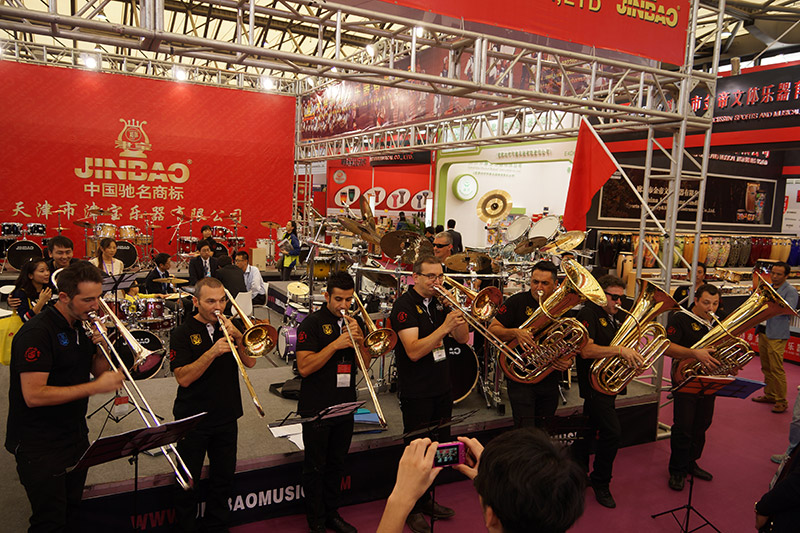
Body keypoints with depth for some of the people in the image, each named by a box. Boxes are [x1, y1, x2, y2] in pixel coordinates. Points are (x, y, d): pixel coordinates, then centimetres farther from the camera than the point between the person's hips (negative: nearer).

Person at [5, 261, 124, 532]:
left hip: (76, 437, 8)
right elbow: (33, 396, -26)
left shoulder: (81, 327, 6)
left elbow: (100, 372, 12)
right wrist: (94, 388, -26)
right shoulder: (37, 332, -20)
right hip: (40, 446, -7)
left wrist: (101, 345, -8)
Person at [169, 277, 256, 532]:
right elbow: (183, 378, -19)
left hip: (226, 416, 4)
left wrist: (237, 336, -18)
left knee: (224, 477, 15)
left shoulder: (229, 327, 4)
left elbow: (250, 362, -3)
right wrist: (213, 352, -30)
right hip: (193, 418, -4)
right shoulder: (183, 333, -9)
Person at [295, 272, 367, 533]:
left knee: (337, 464, 17)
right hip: (316, 408, -5)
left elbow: (365, 363, 5)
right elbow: (304, 367, -19)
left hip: (345, 405, 6)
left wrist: (359, 338, -12)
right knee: (315, 467, 6)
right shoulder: (312, 323, -11)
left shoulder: (353, 322, 7)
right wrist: (335, 344, -24)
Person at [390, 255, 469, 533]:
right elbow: (413, 351, -25)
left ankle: (426, 500, 34)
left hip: (442, 388, 7)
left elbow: (463, 338, 5)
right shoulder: (405, 305, -14)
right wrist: (444, 327, -30)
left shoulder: (440, 302, 8)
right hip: (416, 392, -7)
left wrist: (458, 314, -12)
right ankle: (412, 509, 21)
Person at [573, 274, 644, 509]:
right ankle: (601, 483, 5)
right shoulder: (588, 314, -14)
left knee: (590, 430, 16)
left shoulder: (615, 317, 14)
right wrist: (619, 350, -31)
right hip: (595, 383, -9)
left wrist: (632, 356, 1)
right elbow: (586, 350, -25)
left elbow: (621, 346, 23)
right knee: (612, 431, -12)